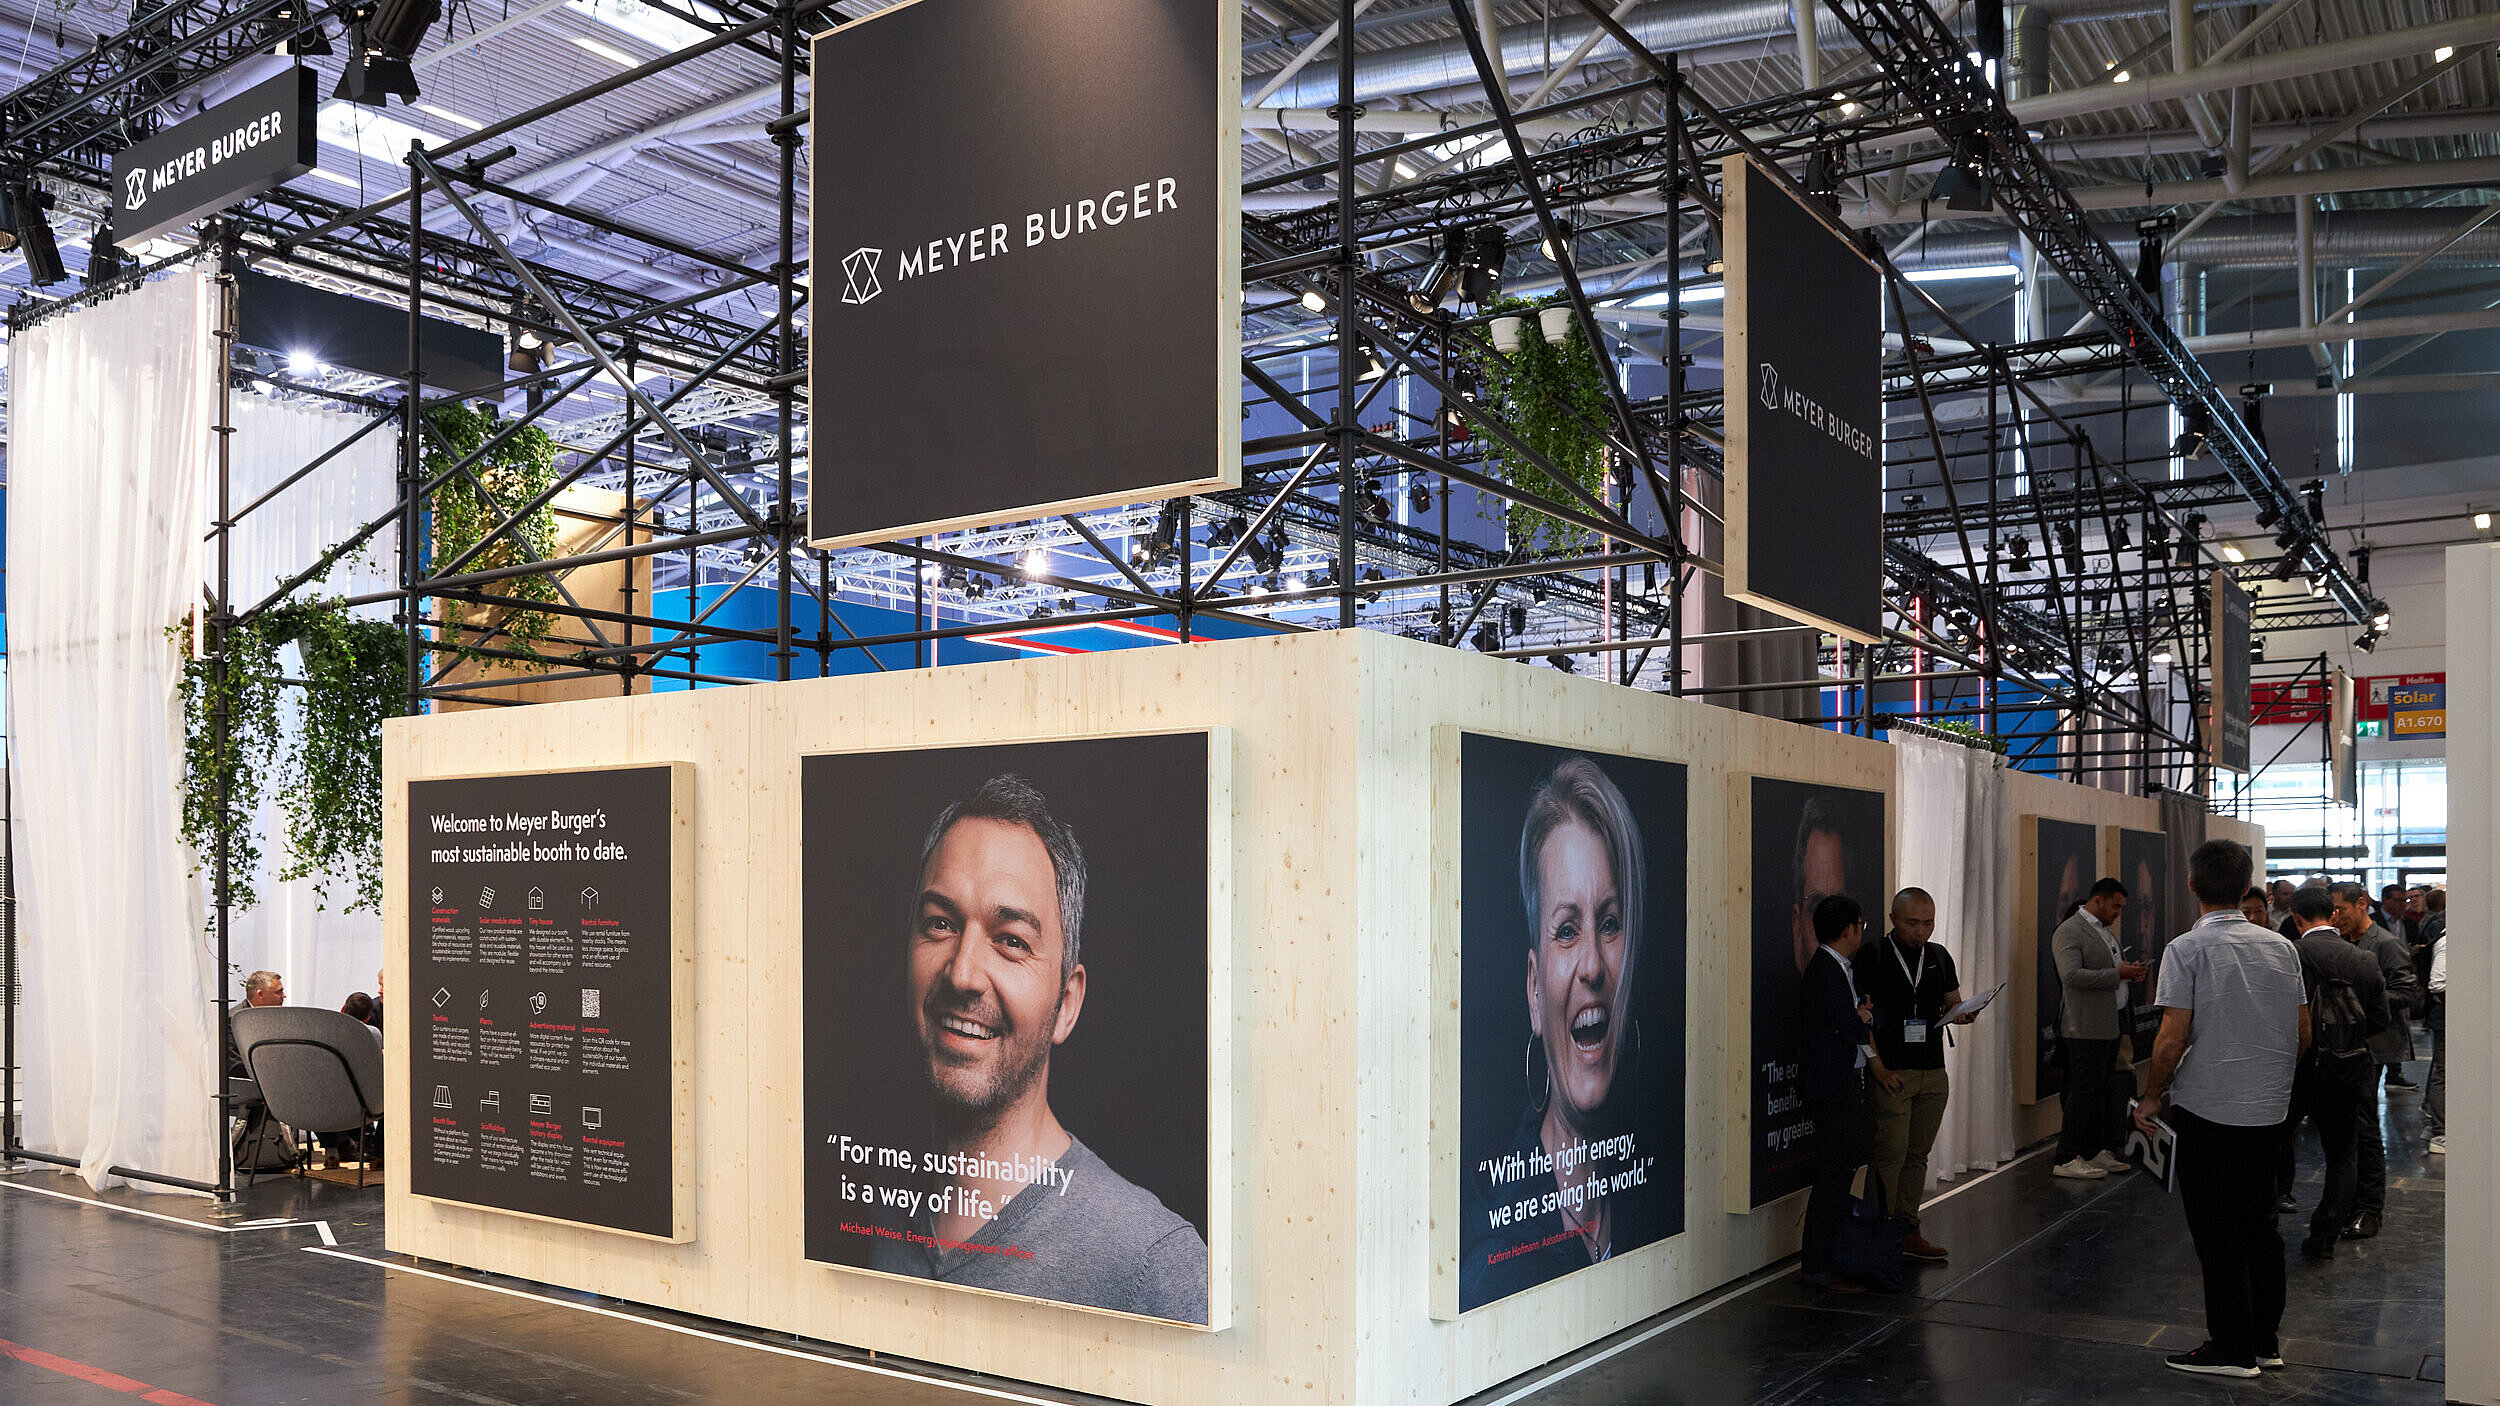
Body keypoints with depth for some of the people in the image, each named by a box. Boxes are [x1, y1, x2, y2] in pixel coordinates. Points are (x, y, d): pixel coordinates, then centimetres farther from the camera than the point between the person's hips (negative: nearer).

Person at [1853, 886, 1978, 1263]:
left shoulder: (1939, 956, 13)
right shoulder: (1872, 956, -5)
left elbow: (1952, 1003, 21)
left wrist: (1963, 1014, -4)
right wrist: (1878, 1067, -13)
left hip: (1933, 1073, 6)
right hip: (1890, 1072, -6)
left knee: (1917, 1154, 9)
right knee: (1890, 1154, -8)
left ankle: (1907, 1232, 17)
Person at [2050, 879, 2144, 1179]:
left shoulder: (2107, 931, 20)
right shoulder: (2069, 932, -11)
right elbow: (2071, 975, -23)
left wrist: (2129, 971, 10)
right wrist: (2117, 974, -22)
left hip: (2109, 1026, 9)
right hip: (2086, 1027, -9)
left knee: (2100, 1090, 13)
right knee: (2085, 1090, -9)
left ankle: (2095, 1152, 21)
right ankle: (2067, 1160, -5)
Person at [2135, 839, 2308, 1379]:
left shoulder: (2187, 948, -13)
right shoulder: (2281, 947, 4)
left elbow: (2173, 1039, -17)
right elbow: (2303, 1035, 9)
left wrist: (2150, 1096, -4)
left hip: (2206, 1110, -6)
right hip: (2269, 1110, 6)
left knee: (2217, 1233, 3)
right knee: (2259, 1225, 17)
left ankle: (2231, 1349, 8)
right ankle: (2265, 1339, 25)